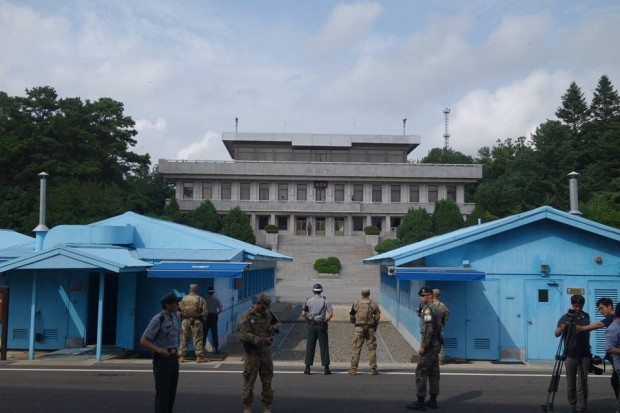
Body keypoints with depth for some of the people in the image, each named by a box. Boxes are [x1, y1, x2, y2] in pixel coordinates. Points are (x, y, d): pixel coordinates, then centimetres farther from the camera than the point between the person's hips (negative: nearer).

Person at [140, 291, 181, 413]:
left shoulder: (174, 317, 7)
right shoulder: (157, 320, -16)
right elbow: (143, 341, -16)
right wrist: (159, 350, -26)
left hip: (173, 357, 7)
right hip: (161, 359, -7)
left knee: (171, 390, 11)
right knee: (162, 391, -3)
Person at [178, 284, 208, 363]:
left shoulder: (184, 299, 3)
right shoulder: (201, 300, -2)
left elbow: (180, 310, 4)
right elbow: (204, 312, -4)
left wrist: (182, 319, 16)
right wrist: (203, 320, 10)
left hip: (185, 321, 2)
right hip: (196, 321, -2)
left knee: (184, 339, 9)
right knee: (198, 339, 1)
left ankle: (181, 356, 10)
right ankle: (199, 357, 0)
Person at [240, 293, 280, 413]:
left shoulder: (267, 314, 6)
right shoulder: (247, 316, -10)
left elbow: (277, 322, 21)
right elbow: (246, 334, -19)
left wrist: (275, 327, -4)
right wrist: (261, 340, -28)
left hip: (266, 351, 5)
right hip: (252, 352, -5)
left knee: (267, 379, 9)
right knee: (249, 380, 1)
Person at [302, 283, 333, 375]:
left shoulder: (308, 301, 1)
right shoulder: (325, 301, -1)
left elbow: (303, 314, -4)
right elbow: (331, 313, -9)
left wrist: (308, 320, 10)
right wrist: (325, 321, 3)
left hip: (312, 325, 1)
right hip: (322, 325, -1)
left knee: (310, 346, 6)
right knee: (324, 346, 4)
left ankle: (307, 368, 6)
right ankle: (326, 368, 4)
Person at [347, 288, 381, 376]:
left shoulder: (356, 303, 1)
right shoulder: (374, 304, 2)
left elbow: (352, 315, 5)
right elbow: (377, 316, 1)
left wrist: (354, 322, 22)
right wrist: (375, 326, 12)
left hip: (359, 328, 0)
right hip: (370, 328, 0)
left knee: (356, 348, 3)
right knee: (372, 348, 6)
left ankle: (353, 369, 2)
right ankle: (373, 369, 5)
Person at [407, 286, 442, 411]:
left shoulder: (428, 309, -15)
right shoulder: (436, 309, 15)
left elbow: (429, 329, -22)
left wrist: (423, 346, -20)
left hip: (429, 344, -10)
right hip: (436, 344, 10)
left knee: (421, 372, -7)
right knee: (433, 372, 11)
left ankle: (420, 401, -7)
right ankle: (433, 400, 15)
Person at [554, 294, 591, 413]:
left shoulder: (586, 316, 7)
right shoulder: (565, 317, -3)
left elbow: (587, 331, 19)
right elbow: (557, 334, -12)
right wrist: (562, 327, -30)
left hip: (584, 354, 2)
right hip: (570, 355, -2)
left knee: (583, 381, -2)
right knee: (571, 382, 2)